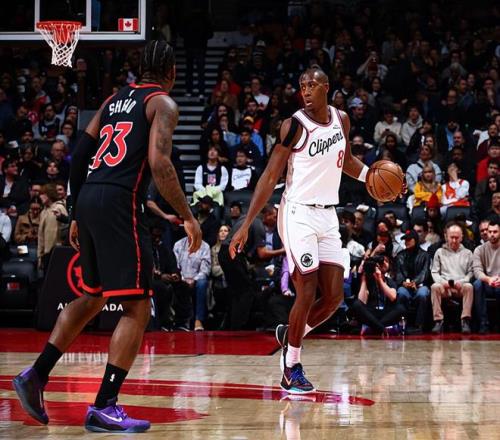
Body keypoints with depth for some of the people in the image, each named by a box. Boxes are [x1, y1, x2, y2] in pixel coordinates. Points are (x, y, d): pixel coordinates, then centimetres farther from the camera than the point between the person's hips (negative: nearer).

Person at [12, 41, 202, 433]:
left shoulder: (114, 100, 23)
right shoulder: (163, 104, 1)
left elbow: (79, 157, 20)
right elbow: (159, 163, -14)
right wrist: (188, 217, -10)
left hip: (88, 199, 8)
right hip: (120, 202, -8)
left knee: (92, 297, 25)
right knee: (137, 306, -2)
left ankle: (36, 375, 21)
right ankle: (104, 407, -8)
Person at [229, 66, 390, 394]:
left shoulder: (341, 120, 5)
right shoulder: (294, 125, -12)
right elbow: (271, 177, -12)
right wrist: (246, 225, -17)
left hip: (328, 216, 6)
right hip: (299, 213, -6)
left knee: (334, 297, 4)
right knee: (307, 293, -9)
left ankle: (290, 335, 28)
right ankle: (291, 370, 5)